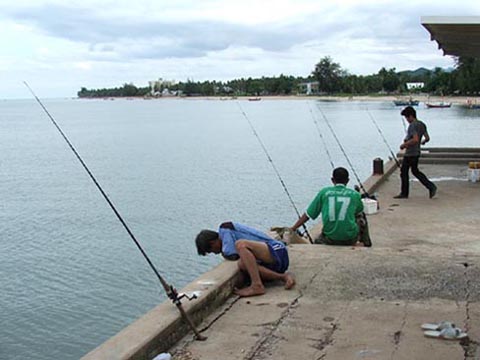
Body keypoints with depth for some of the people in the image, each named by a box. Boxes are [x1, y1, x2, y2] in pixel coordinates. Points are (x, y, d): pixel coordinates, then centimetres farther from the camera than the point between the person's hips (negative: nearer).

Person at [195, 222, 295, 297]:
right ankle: (282, 277, -15)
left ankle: (257, 286, -31)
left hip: (276, 252, -9)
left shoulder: (224, 229, -3)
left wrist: (223, 251, 7)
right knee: (243, 264, -12)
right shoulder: (232, 231, 24)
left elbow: (232, 254, -13)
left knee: (240, 245, -26)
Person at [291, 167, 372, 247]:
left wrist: (293, 228, 14)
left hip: (330, 240, 0)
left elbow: (308, 214, 5)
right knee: (361, 215, 30)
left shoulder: (324, 192, 3)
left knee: (317, 241, 36)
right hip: (350, 239, 0)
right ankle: (366, 243, 34)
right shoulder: (355, 194, 2)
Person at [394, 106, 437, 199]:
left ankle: (404, 193, 12)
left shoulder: (412, 125, -19)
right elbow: (427, 138, 10)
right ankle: (431, 187, 11)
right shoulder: (422, 124, 8)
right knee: (415, 171, 19)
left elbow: (415, 139, -29)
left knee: (404, 172, 3)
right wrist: (422, 142, 30)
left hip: (409, 154, -9)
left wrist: (404, 144, -19)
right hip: (416, 152, 9)